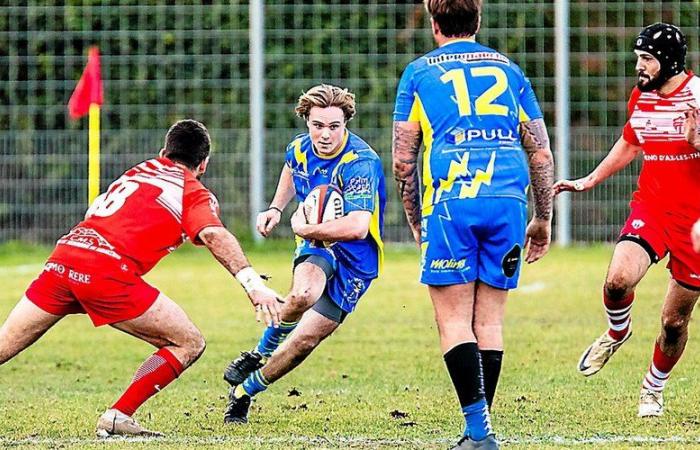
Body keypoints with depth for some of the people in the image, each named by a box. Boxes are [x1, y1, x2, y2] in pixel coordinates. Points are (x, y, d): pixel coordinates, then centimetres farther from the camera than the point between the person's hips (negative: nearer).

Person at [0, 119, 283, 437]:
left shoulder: (139, 170, 28)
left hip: (63, 256, 6)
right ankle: (118, 417, -3)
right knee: (189, 344, 5)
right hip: (108, 272, -6)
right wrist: (252, 282, -21)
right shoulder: (195, 194, 9)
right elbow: (213, 235, -10)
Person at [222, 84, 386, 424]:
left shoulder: (360, 163, -27)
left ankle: (244, 391, 16)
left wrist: (303, 228, -27)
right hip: (316, 246, 3)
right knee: (302, 295, -33)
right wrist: (276, 208, 11)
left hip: (355, 258, -3)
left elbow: (357, 227, -39)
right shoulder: (300, 148, -4)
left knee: (304, 340, -6)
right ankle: (260, 354, -8)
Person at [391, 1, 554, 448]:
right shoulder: (508, 70, 19)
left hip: (450, 202, -3)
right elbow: (541, 152, 16)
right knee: (490, 321, 9)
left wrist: (415, 220, 18)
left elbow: (402, 161, 7)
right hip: (507, 201, 3)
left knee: (454, 321, -2)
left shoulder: (419, 72, 11)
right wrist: (543, 219, 23)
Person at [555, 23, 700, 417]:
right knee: (618, 279, -24)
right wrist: (588, 181, 26)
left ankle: (654, 387, 30)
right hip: (650, 206, 4)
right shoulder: (640, 97, 7)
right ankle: (617, 333, 9)